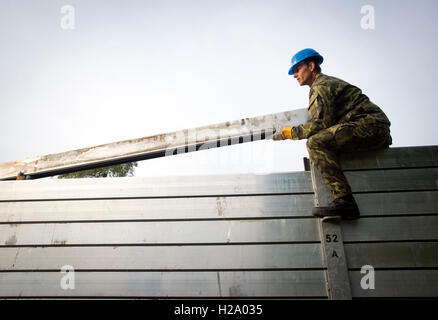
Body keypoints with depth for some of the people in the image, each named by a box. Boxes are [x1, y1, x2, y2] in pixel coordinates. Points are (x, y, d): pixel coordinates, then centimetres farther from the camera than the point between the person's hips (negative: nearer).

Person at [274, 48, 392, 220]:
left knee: (316, 143, -25)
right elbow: (328, 122, 24)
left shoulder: (321, 85, -5)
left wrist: (291, 132, -9)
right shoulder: (330, 82, 27)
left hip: (370, 124, -11)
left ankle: (344, 199, -32)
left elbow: (321, 123, -17)